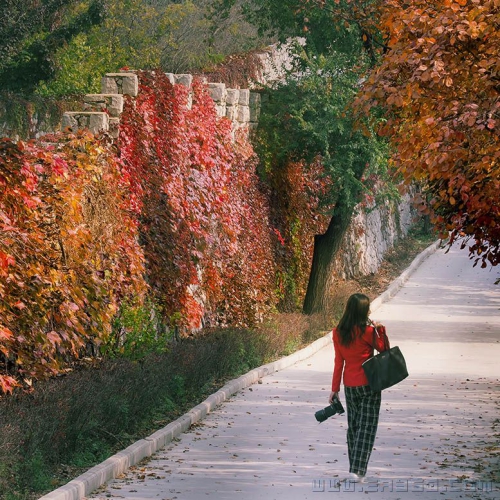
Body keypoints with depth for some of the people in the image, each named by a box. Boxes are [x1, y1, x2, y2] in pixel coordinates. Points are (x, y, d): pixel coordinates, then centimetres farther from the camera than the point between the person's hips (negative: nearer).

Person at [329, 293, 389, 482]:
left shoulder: (338, 333, -1)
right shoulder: (367, 332, -15)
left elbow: (338, 362, 3)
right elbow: (384, 349, -1)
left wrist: (335, 388, 8)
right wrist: (381, 330, 0)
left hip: (349, 385, 5)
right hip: (369, 384, -5)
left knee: (353, 425, 17)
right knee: (367, 426, -2)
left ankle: (355, 466, 23)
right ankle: (357, 470, -11)